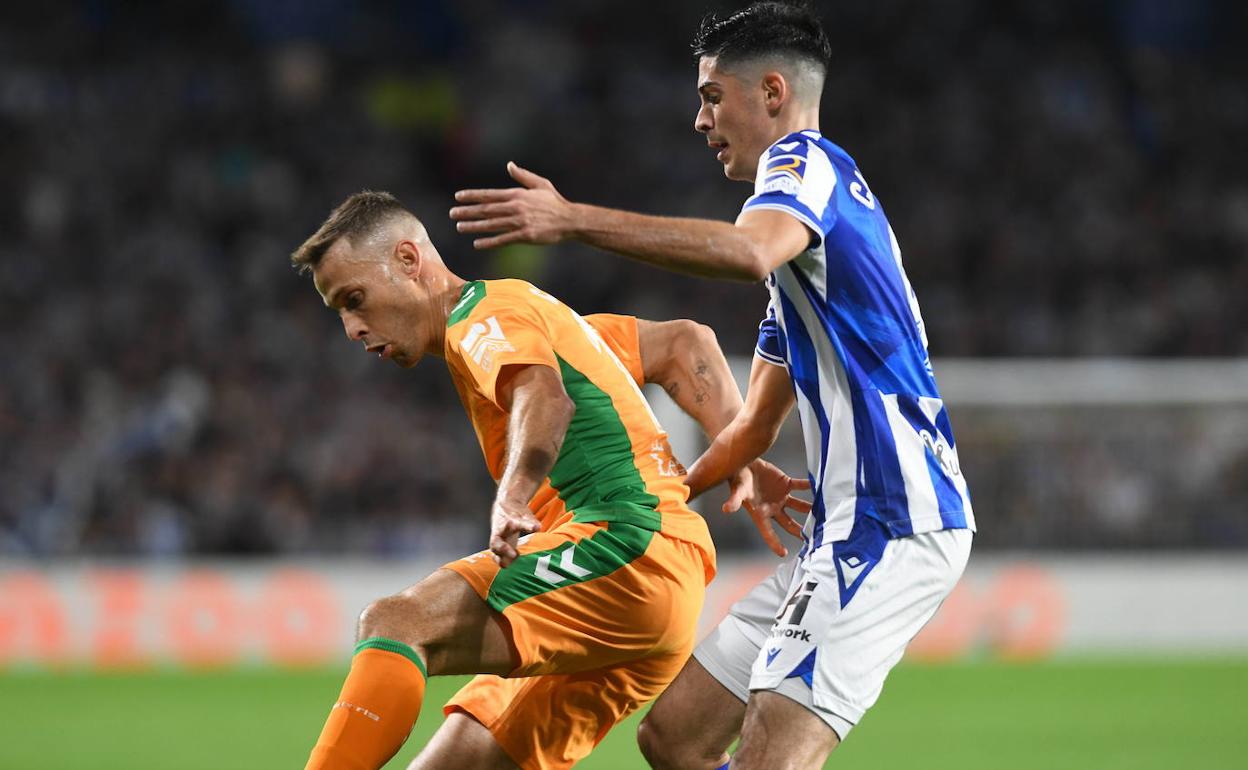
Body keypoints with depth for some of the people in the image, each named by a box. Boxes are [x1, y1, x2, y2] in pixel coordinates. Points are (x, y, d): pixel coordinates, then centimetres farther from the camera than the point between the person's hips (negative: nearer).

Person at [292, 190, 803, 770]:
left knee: (396, 624, -26)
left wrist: (511, 500, -38)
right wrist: (741, 461, 23)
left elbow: (546, 400, -22)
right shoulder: (539, 317, 31)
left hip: (626, 548, -10)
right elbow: (684, 343, 33)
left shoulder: (485, 315, 1)